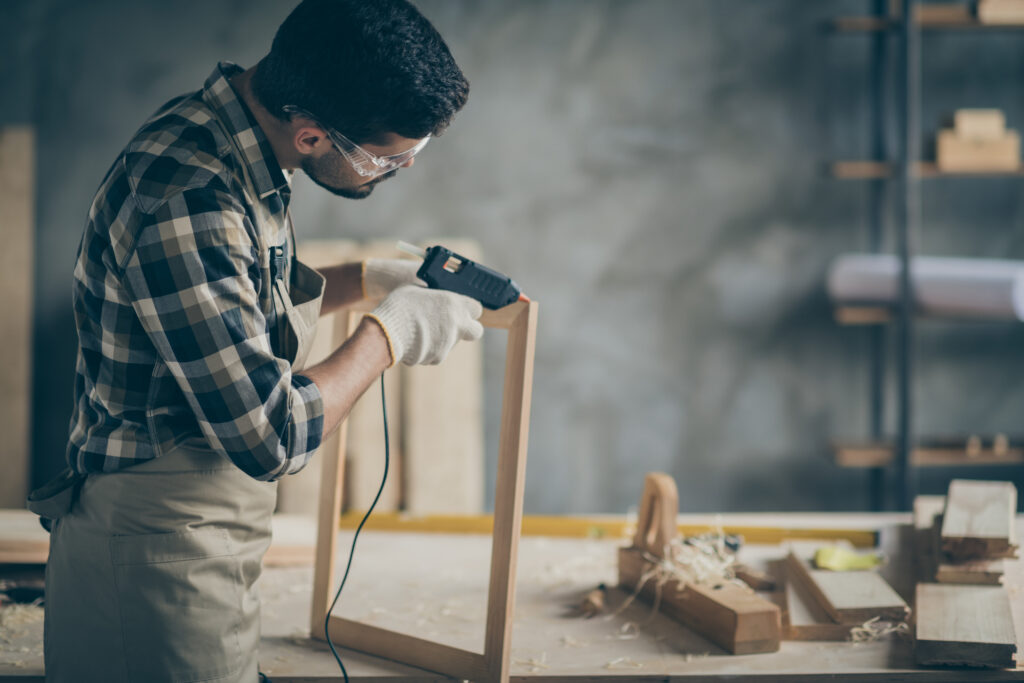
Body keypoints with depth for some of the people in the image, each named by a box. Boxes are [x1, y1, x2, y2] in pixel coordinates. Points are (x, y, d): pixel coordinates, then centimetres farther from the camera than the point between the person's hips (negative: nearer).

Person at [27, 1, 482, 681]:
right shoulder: (187, 199, -29)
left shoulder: (237, 147, 3)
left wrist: (367, 279, 11)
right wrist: (390, 332, -15)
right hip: (156, 565, -9)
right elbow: (271, 436, -28)